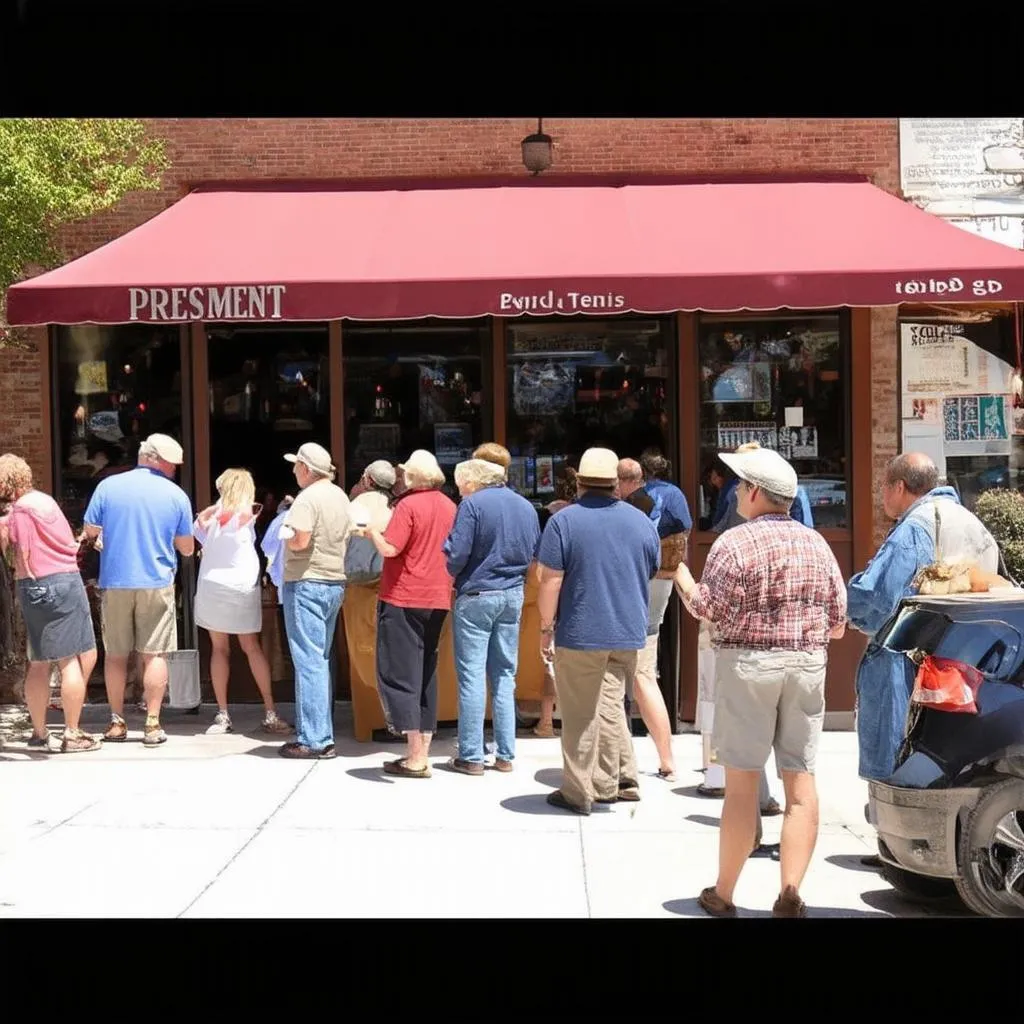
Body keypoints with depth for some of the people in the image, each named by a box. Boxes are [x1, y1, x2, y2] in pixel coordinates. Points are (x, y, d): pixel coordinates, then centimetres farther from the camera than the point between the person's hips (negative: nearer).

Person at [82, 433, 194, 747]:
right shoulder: (176, 494, -2)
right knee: (154, 655, 3)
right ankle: (152, 725, 2)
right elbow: (187, 548, 3)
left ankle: (117, 723, 16)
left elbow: (90, 532, 4)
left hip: (115, 583, 1)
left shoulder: (108, 486, -2)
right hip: (157, 583, -1)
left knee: (115, 655, 11)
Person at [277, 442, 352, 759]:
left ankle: (313, 741, -4)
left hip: (307, 583, -9)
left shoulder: (308, 498, -14)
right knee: (322, 660, 14)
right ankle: (323, 735, 19)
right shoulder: (341, 496, 13)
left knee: (309, 661, -6)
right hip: (335, 582, 9)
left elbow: (300, 541, -22)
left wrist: (286, 536, -3)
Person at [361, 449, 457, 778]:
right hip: (438, 600, 7)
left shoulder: (408, 505, -12)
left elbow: (389, 549, -18)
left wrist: (372, 531, 0)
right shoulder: (449, 506, 8)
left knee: (398, 675, -1)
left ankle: (415, 757, -5)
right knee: (426, 675, 12)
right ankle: (423, 753, 15)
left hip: (403, 600, -7)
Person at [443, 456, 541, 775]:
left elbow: (456, 555, -15)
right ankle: (505, 755, 15)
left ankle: (471, 757, 4)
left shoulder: (472, 504, -11)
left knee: (472, 677, 0)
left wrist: (451, 573, 4)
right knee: (505, 675, 12)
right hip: (513, 596, 6)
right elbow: (536, 554, 12)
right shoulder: (526, 506, 8)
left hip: (476, 596, -6)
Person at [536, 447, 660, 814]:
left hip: (580, 634, -4)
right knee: (611, 705, 16)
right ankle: (614, 783, 19)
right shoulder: (641, 521, 5)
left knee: (580, 716, 4)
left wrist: (546, 628, -3)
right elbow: (651, 575, 15)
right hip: (628, 634, 5)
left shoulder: (563, 521, -9)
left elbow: (551, 581, -12)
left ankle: (578, 793, 11)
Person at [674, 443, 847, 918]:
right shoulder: (816, 543, 8)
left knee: (742, 781, 2)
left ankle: (723, 894, 13)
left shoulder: (735, 542, -9)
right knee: (800, 778, 6)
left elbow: (705, 609, -11)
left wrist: (679, 572, 5)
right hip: (808, 664, 4)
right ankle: (789, 896, 6)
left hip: (749, 662, -4)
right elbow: (838, 622, 7)